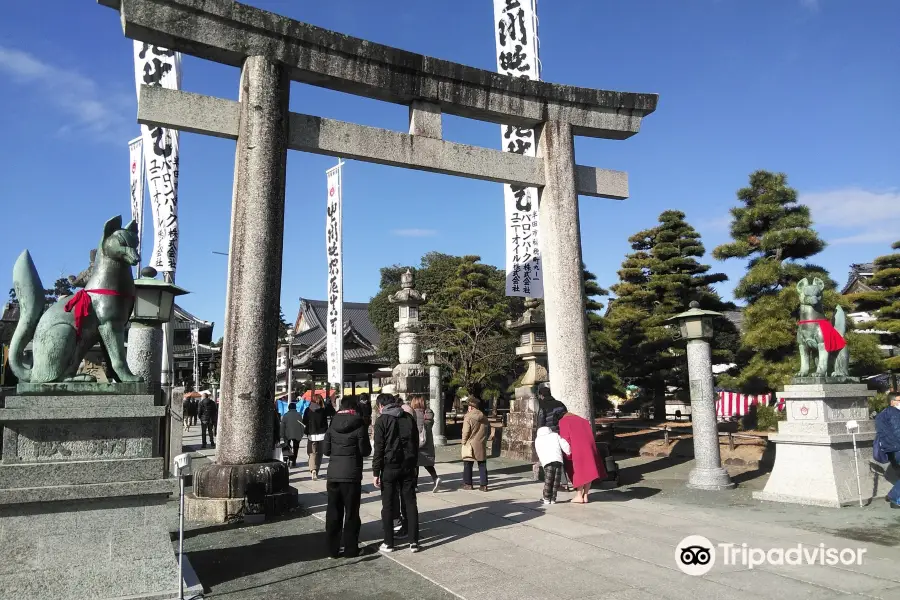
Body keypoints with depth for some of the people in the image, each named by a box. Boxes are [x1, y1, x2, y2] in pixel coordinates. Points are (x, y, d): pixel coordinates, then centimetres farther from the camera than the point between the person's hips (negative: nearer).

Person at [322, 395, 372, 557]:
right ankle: (351, 549, 12)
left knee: (333, 513, 11)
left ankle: (332, 549, 16)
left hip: (333, 474, 3)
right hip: (352, 474, -3)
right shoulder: (359, 424, -9)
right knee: (351, 513, 7)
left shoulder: (332, 424, 2)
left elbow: (325, 450, 3)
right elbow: (365, 450, -8)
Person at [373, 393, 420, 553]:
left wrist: (376, 472, -7)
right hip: (408, 466, 4)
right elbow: (416, 443, 10)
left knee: (388, 506, 5)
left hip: (389, 467, -4)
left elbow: (379, 448, -10)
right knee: (410, 503, 8)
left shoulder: (382, 420, -7)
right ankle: (414, 541, 9)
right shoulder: (409, 418, 6)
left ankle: (388, 543, 10)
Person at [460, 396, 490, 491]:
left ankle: (468, 484, 15)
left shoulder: (468, 417, -12)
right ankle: (484, 485, 7)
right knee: (482, 465, 8)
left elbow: (465, 431, -14)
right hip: (481, 445, 5)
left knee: (468, 465, 9)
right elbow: (488, 430, 12)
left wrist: (464, 442, -1)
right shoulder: (484, 417, 7)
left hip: (470, 445, -5)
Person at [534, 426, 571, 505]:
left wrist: (541, 462, 21)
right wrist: (569, 453, 28)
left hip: (547, 462, -1)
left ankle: (547, 499, 7)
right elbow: (565, 445, 15)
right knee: (556, 481, 10)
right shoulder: (555, 435, 23)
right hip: (558, 461, 1)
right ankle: (553, 499, 12)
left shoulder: (538, 440, 23)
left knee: (548, 481, 6)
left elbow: (539, 453, 17)